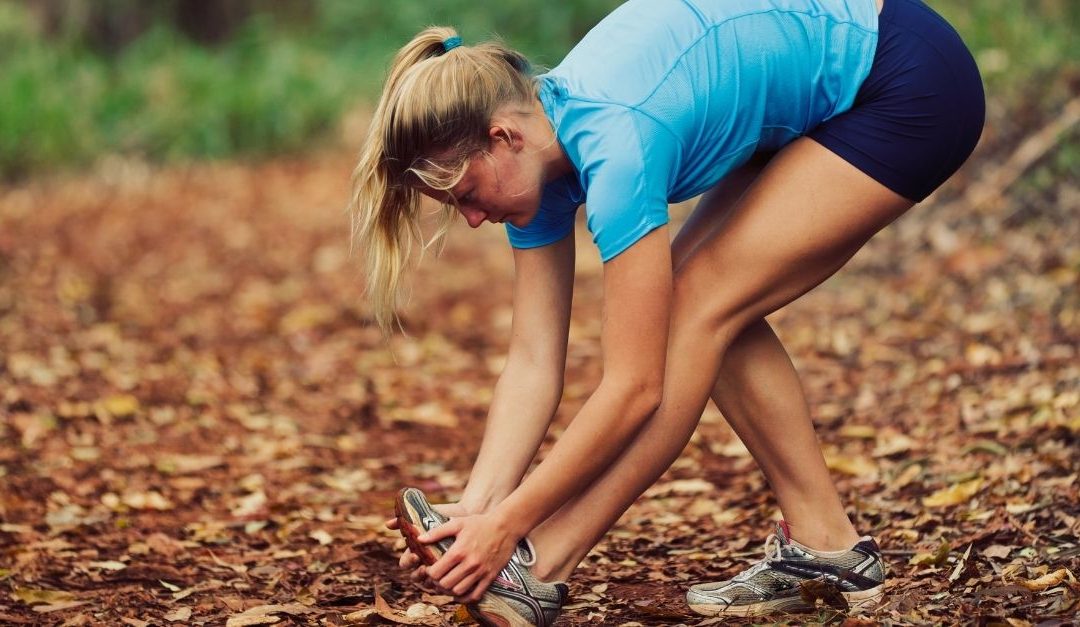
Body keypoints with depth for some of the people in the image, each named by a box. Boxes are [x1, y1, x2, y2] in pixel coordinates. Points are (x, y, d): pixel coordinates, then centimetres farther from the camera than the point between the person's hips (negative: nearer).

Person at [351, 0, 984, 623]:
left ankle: (539, 572, -11)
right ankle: (824, 543, 11)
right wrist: (476, 508, -12)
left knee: (701, 305, -13)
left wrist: (505, 525, -21)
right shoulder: (536, 148, -4)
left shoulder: (613, 148, -29)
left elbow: (635, 387, -26)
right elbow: (534, 361, -3)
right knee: (714, 311, 2)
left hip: (912, 88, -9)